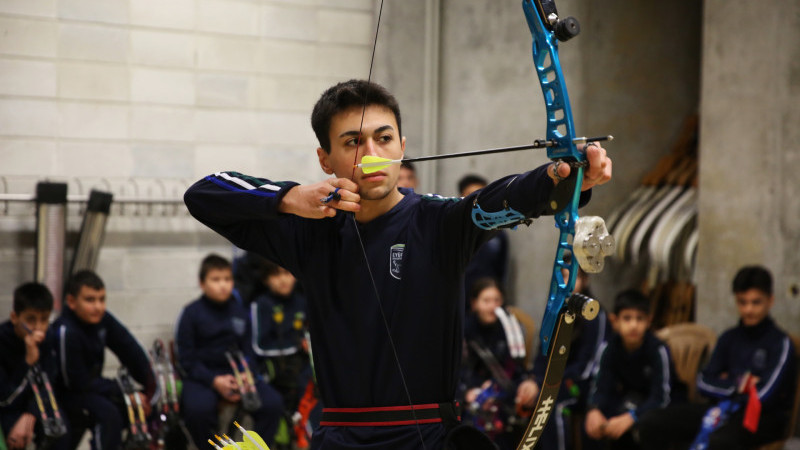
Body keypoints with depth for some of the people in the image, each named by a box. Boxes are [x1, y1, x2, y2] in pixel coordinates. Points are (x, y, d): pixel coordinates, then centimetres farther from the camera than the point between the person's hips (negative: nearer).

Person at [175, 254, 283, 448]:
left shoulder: (240, 312, 8)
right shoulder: (191, 313, -2)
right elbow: (186, 360, -3)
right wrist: (215, 381, -16)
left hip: (236, 373, 3)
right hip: (202, 375, -3)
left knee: (272, 402, -22)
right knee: (198, 407, -36)